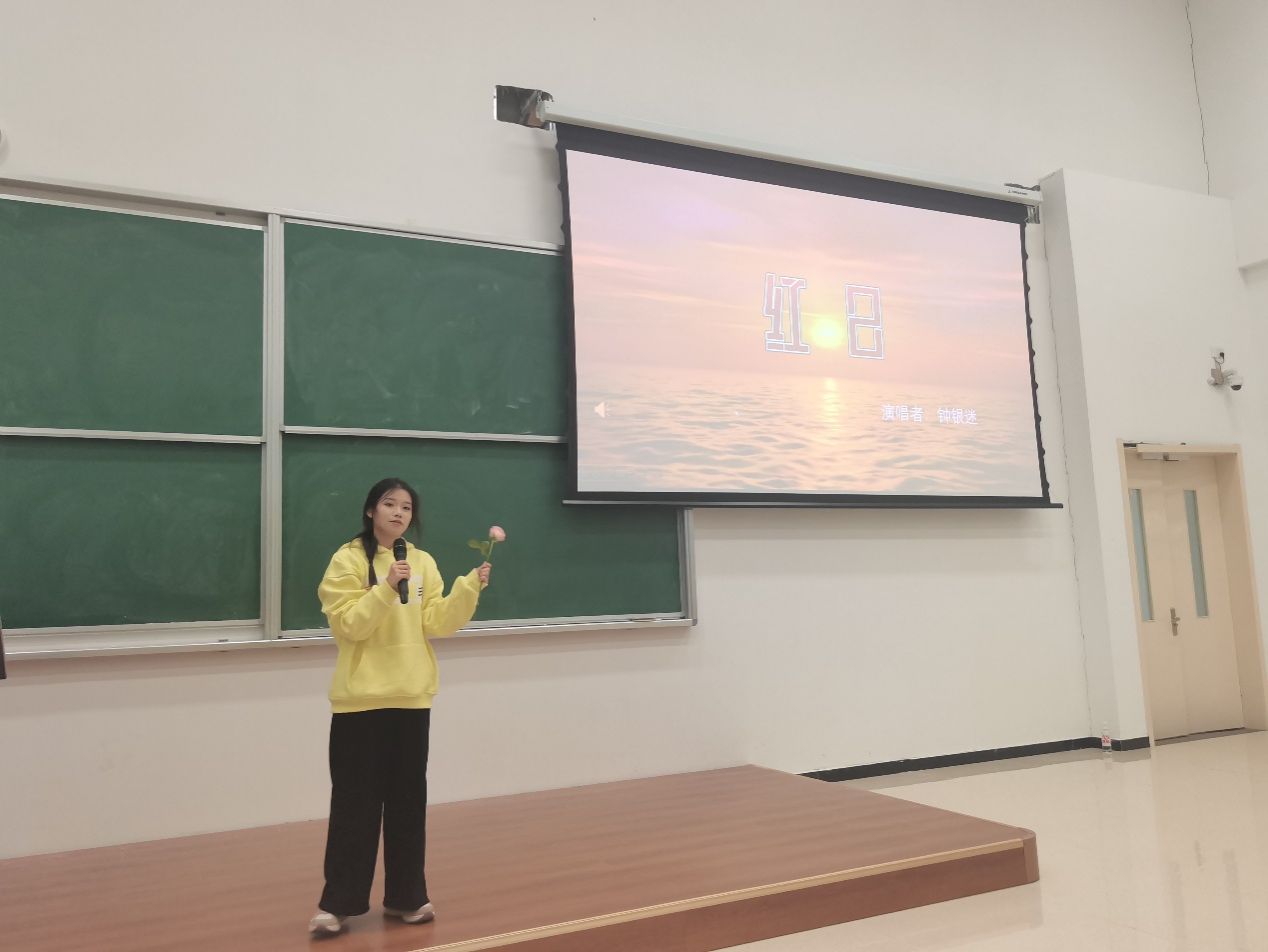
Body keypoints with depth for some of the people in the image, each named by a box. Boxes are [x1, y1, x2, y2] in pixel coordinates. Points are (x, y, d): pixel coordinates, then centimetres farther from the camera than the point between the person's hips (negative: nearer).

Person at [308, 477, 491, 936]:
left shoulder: (423, 562, 7)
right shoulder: (348, 559, -6)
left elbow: (436, 623, 1)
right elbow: (347, 624, -14)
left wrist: (470, 588, -11)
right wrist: (386, 588, -26)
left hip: (411, 697, 4)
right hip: (361, 699, -4)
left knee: (408, 799, 10)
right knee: (355, 802, 0)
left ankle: (404, 895, 23)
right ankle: (336, 903, 13)